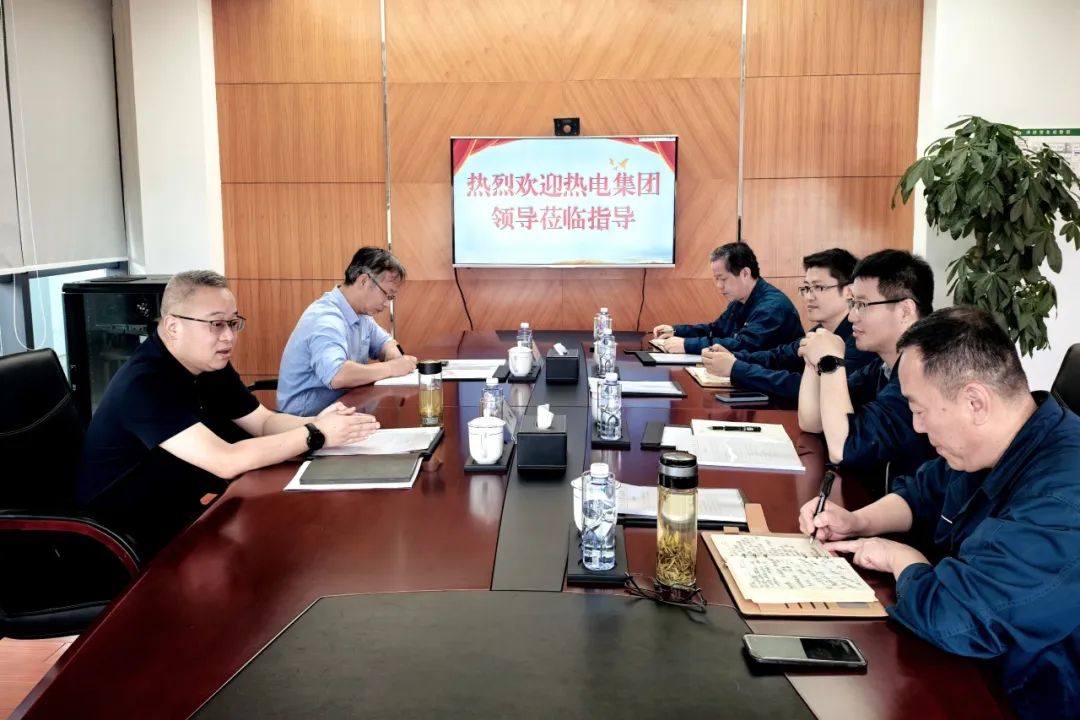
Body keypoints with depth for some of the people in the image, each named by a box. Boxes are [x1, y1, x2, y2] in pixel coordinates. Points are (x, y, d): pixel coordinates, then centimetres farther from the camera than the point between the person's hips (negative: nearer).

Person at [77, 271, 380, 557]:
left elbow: (264, 423, 4)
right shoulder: (144, 384, -27)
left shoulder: (211, 364, 1)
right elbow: (227, 462, -34)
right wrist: (315, 434, -26)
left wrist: (317, 423, -16)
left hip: (180, 513, 8)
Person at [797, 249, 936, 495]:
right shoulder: (880, 369, 7)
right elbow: (810, 422, 10)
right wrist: (815, 358, -4)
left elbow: (842, 448, -27)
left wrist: (830, 361, -19)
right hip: (868, 499, 7)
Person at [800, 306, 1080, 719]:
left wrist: (902, 559, -17)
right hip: (961, 661, 8)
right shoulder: (981, 448, 1)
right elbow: (923, 493, 20)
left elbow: (952, 618, -38)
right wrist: (857, 522, 0)